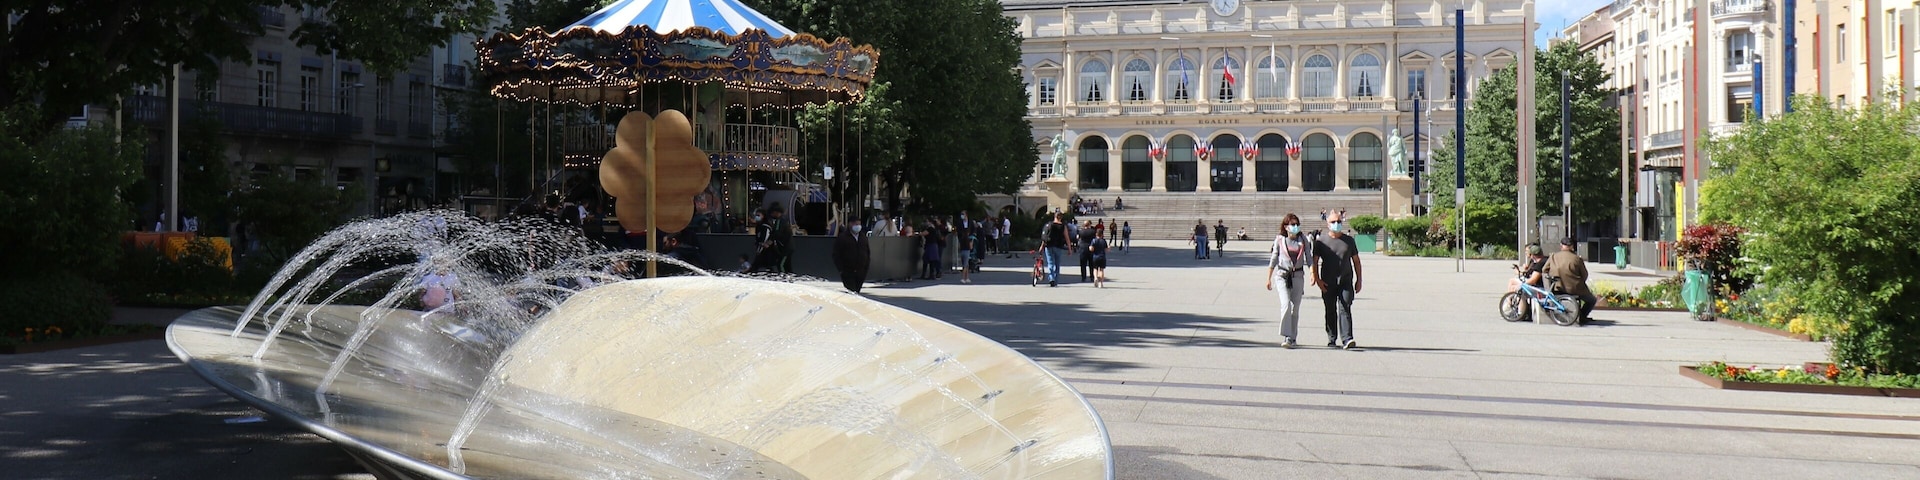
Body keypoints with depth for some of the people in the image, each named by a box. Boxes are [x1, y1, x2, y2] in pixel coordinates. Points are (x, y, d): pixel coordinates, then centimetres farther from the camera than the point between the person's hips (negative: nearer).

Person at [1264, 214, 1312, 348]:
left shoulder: (1303, 239, 4)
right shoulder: (1279, 240, 0)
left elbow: (1309, 258, 7)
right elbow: (1273, 259, 7)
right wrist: (1268, 279, 7)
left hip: (1298, 276, 2)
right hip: (1282, 275, -2)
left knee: (1295, 308, 6)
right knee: (1286, 305, -17)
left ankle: (1293, 338, 18)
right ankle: (1286, 338, -18)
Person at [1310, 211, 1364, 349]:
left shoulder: (1349, 240, 10)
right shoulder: (1321, 241, 4)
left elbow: (1356, 260, 15)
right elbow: (1314, 261, 1)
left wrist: (1358, 280, 11)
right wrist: (1317, 279, -9)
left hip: (1346, 281, 0)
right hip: (1328, 283, 0)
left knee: (1345, 309, -11)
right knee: (1330, 311, 7)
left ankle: (1347, 339, -17)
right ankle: (1332, 339, 16)